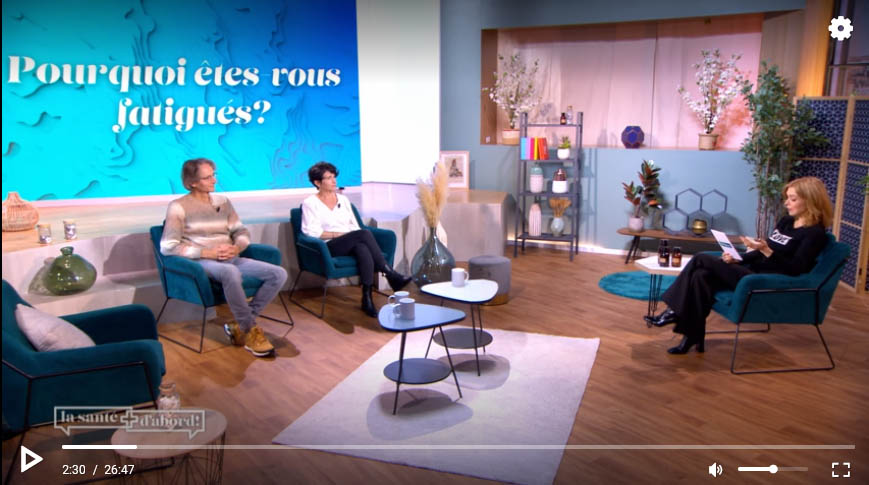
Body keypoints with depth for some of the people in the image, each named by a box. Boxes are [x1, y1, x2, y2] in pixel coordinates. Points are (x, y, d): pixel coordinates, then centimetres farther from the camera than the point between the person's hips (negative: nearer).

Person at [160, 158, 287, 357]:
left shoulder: (223, 202, 17)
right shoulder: (178, 206, 0)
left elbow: (242, 232, 18)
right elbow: (168, 247, -8)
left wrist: (237, 247, -6)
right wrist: (208, 253, -15)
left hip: (231, 259, 6)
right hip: (201, 262, -6)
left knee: (279, 274, -16)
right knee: (231, 272, -42)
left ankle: (239, 325, -11)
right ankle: (250, 331, -23)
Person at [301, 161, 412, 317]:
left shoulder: (343, 199, 22)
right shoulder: (310, 203, 6)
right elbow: (310, 231, -6)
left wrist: (353, 235, -4)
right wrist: (338, 234, -12)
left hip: (351, 245, 5)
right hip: (329, 247, -5)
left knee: (363, 249, -36)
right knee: (364, 233, -33)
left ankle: (367, 298, -38)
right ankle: (391, 275, -31)